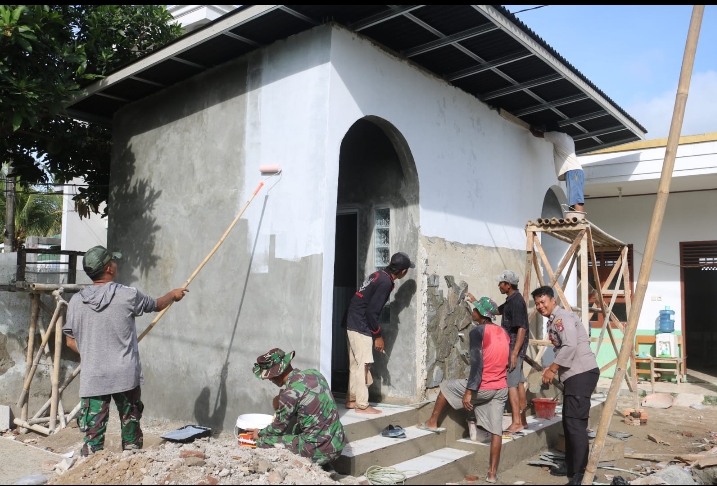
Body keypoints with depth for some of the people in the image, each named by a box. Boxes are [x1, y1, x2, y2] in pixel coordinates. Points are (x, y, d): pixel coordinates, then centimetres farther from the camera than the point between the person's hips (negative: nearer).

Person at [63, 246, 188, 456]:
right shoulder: (128, 295, -9)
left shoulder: (76, 301, -1)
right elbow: (157, 305, 10)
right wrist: (173, 294, 30)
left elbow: (71, 341, 8)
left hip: (92, 378, 2)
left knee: (93, 431, 5)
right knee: (131, 425, 15)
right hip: (125, 375, -1)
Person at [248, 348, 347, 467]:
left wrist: (260, 434, 16)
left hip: (320, 453, -8)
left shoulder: (289, 395, -19)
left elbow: (278, 429, -2)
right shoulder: (314, 373, 1)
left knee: (263, 442, 2)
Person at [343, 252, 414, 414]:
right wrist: (378, 335, -9)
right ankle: (362, 405, 3)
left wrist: (375, 333, 26)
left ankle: (352, 399, 23)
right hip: (360, 326, -10)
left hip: (354, 322, 10)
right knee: (362, 364, -4)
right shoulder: (385, 283, -18)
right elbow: (372, 311, -20)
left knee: (356, 364, 15)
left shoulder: (379, 274, 10)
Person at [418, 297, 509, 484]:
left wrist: (469, 391, -19)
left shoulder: (477, 332, -12)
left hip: (483, 387, -6)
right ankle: (493, 473, 11)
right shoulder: (503, 333, 11)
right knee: (496, 429, 8)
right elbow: (506, 361, 17)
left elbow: (477, 364, -20)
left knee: (445, 387, 16)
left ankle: (432, 422, 28)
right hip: (501, 389, 6)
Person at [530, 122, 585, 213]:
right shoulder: (568, 137, 28)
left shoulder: (557, 135, 2)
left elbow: (537, 134, 13)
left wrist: (531, 128, 33)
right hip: (575, 172, 9)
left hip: (572, 171, -9)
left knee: (576, 201, -21)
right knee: (576, 201, -1)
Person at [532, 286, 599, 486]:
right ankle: (571, 467, 23)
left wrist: (552, 369, -16)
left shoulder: (562, 317, -11)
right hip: (575, 375, 11)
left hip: (582, 374, -11)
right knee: (569, 422, 14)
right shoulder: (553, 321, 19)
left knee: (576, 423, -11)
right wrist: (553, 368, 11)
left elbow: (570, 346, -22)